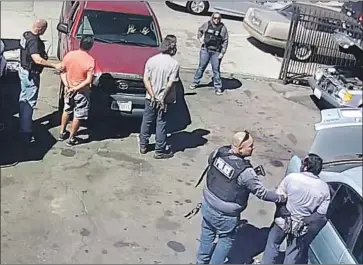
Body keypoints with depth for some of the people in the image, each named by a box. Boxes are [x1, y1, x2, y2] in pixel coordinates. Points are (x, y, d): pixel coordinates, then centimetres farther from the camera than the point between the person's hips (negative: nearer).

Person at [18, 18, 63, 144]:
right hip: (31, 74, -10)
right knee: (30, 102, -6)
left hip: (24, 70, 10)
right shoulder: (34, 41, -27)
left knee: (24, 98, 21)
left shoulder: (26, 35, 4)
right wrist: (55, 65, -35)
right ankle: (26, 133, -4)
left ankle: (23, 124, 36)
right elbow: (37, 59, -36)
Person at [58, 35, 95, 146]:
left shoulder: (69, 55, -7)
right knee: (78, 116, 10)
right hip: (81, 93, -5)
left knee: (66, 111, 25)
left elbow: (62, 72, -4)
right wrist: (76, 88, -16)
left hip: (68, 90, 5)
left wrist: (66, 85, -9)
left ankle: (62, 133, 36)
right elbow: (89, 80, -23)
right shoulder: (90, 60, -21)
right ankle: (71, 139, 18)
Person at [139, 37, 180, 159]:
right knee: (161, 124, 6)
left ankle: (143, 146, 28)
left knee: (147, 121, 17)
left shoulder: (151, 60, -3)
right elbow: (170, 84, -17)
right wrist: (163, 98, -9)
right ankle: (159, 151, 14)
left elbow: (146, 79, -7)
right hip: (164, 100, -3)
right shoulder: (174, 64, -13)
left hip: (150, 98, 3)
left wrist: (152, 96, -8)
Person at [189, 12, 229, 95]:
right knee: (201, 67, 11)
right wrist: (200, 38, 3)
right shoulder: (207, 25, 1)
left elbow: (225, 42, -3)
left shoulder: (223, 28, -5)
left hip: (216, 52, -2)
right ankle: (195, 82, 26)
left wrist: (222, 53, -7)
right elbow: (200, 30, 20)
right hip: (205, 50, 2)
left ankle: (218, 87, 12)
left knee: (216, 70, 2)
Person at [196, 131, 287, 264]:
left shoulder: (219, 152, -14)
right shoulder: (245, 172, -31)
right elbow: (261, 192, -20)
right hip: (225, 215, -6)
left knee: (207, 235, 28)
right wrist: (281, 198, -5)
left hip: (207, 205, 6)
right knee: (226, 240, 21)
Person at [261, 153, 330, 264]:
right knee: (293, 256, 18)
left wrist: (284, 213, 5)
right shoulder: (324, 188, -10)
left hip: (283, 221, -1)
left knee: (273, 245, 24)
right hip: (302, 228, 1)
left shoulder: (292, 177, -17)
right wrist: (305, 220, 2)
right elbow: (321, 214, -8)